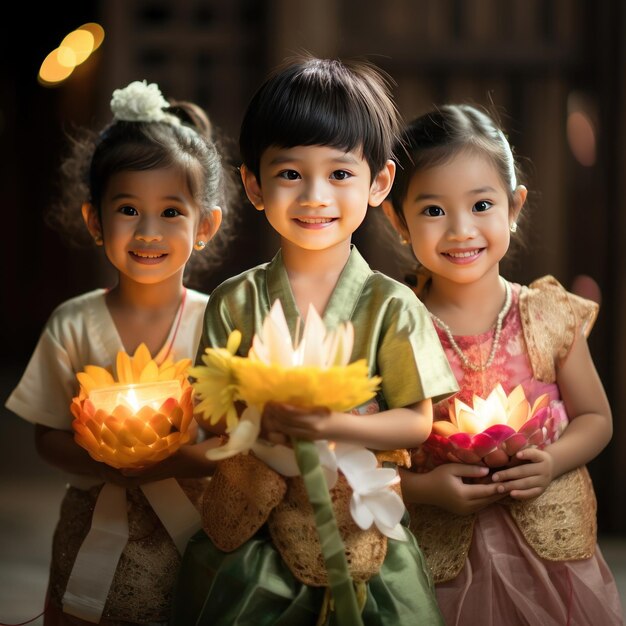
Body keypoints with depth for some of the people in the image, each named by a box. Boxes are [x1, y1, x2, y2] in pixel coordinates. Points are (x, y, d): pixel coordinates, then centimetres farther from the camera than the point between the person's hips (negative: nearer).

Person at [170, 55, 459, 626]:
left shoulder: (390, 306, -6)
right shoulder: (233, 302, -1)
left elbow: (417, 422, -6)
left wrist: (331, 424, -22)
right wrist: (258, 419, -20)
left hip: (357, 522, -1)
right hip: (248, 533, 1)